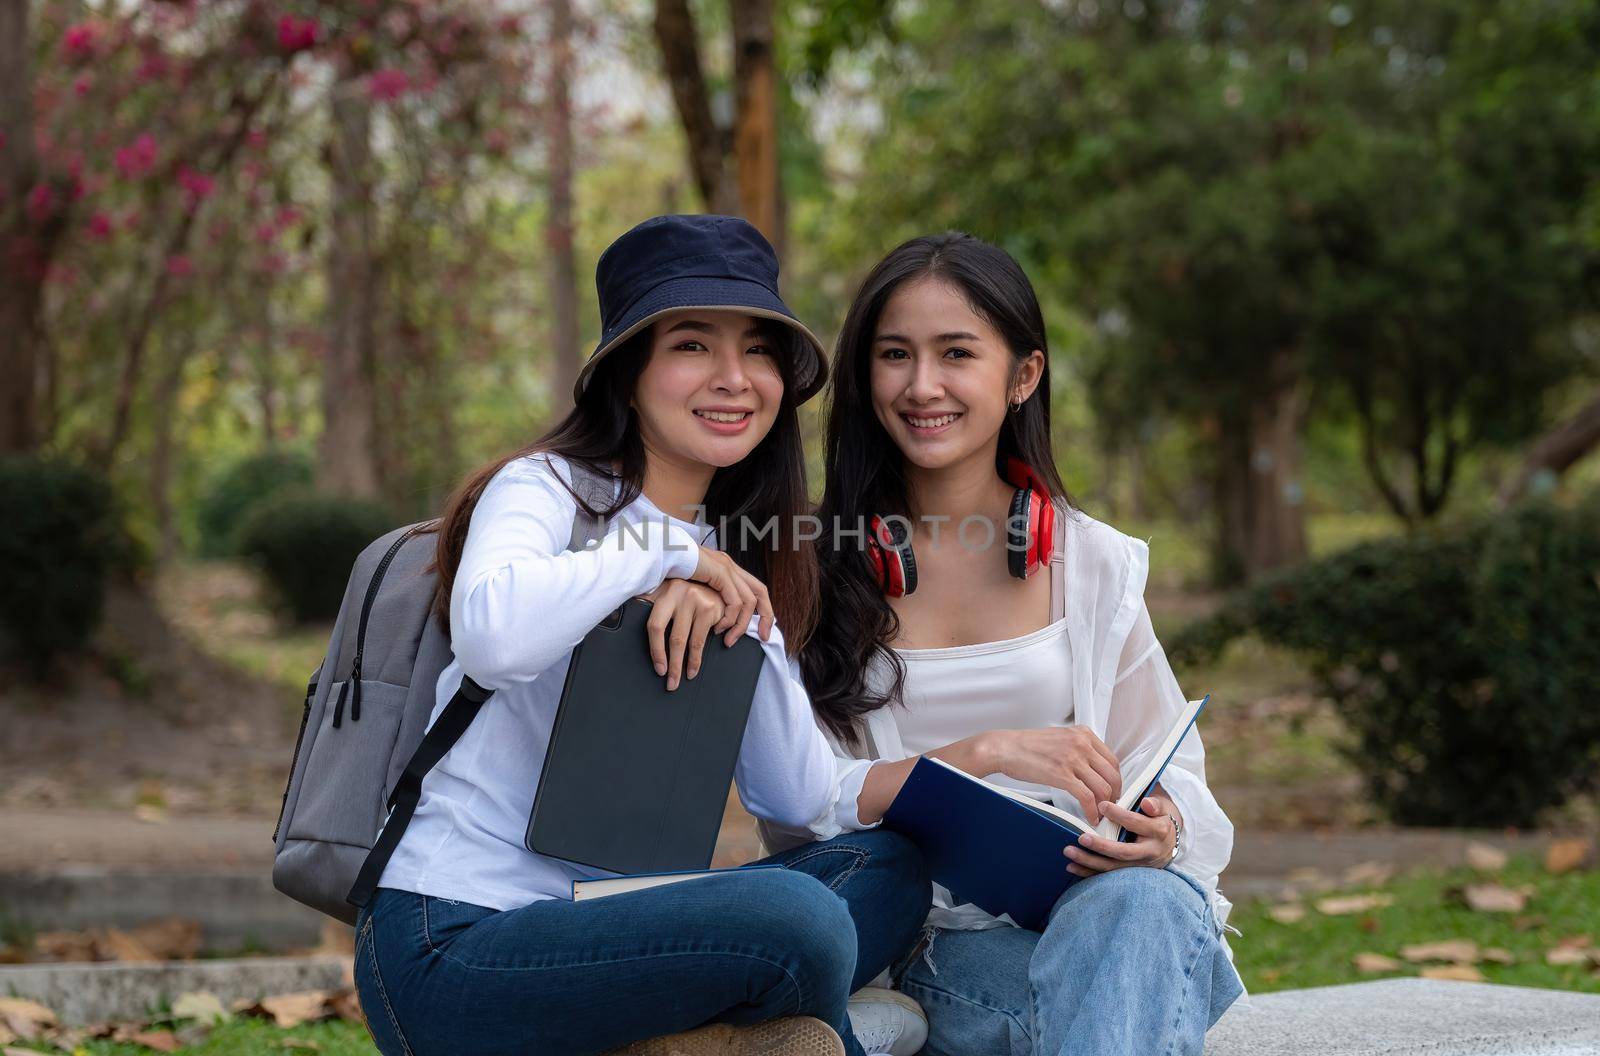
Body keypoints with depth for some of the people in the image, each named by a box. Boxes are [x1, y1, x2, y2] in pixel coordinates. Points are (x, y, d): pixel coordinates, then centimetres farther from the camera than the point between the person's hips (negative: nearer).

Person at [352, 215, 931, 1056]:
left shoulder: (740, 565, 16)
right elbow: (492, 637, -31)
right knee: (793, 919, -28)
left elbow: (802, 804, 5)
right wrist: (667, 552, -16)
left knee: (887, 866, -5)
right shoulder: (545, 488, -4)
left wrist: (743, 625, -9)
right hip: (450, 947, -8)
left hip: (595, 927, 8)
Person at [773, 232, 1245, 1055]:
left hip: (1088, 901, 4)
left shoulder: (1096, 564, 13)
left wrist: (1160, 828, -11)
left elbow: (1173, 771, 15)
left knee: (1147, 903, -34)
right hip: (923, 946, -3)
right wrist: (982, 755, -18)